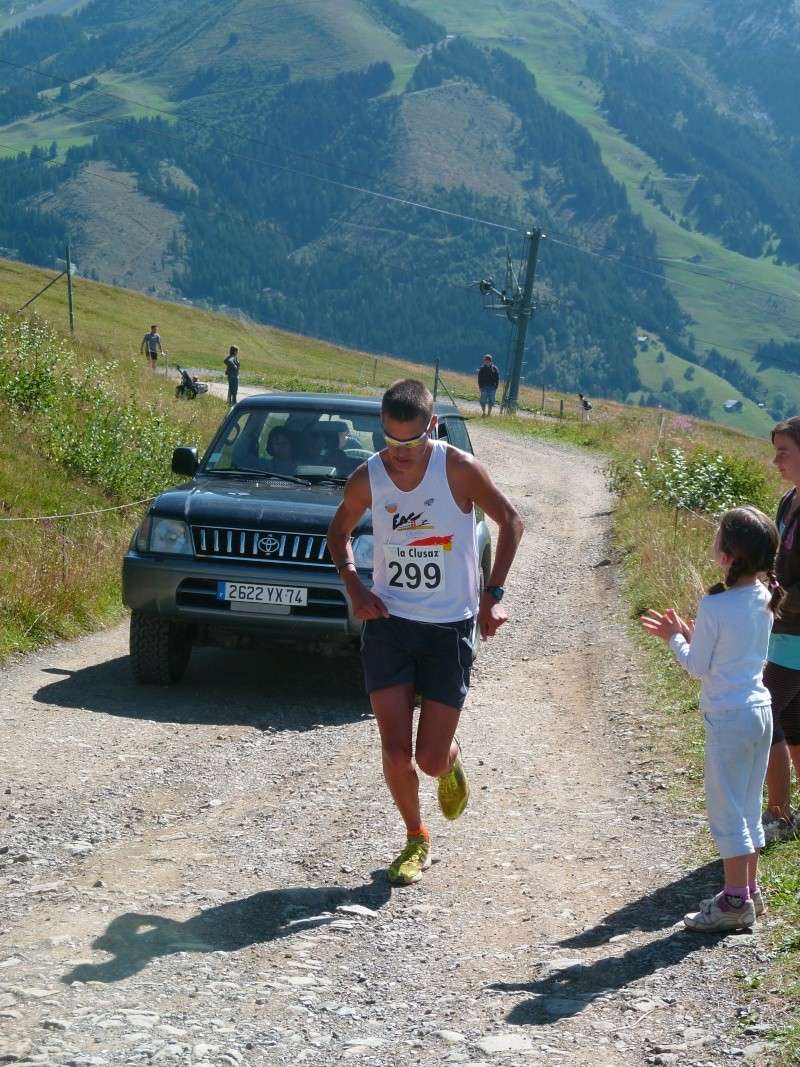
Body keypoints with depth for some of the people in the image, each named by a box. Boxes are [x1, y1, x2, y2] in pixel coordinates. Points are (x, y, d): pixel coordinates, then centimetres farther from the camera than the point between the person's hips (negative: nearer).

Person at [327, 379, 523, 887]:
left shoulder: (459, 469, -11)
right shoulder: (367, 478, -4)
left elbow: (511, 520, 2)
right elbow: (339, 531, 15)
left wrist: (493, 593, -4)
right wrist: (353, 584, -2)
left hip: (450, 627, -2)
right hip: (388, 622, 2)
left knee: (430, 759, -3)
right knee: (396, 752, -3)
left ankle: (452, 762, 35)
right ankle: (417, 840, 22)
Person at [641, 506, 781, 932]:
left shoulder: (714, 606, -20)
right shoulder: (764, 599, 2)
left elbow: (698, 667, -11)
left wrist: (674, 637, 5)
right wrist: (689, 632, 14)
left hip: (728, 718, -8)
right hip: (760, 709, 8)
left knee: (726, 810, 2)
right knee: (748, 808, 17)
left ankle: (736, 900, 6)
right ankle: (750, 891, 25)